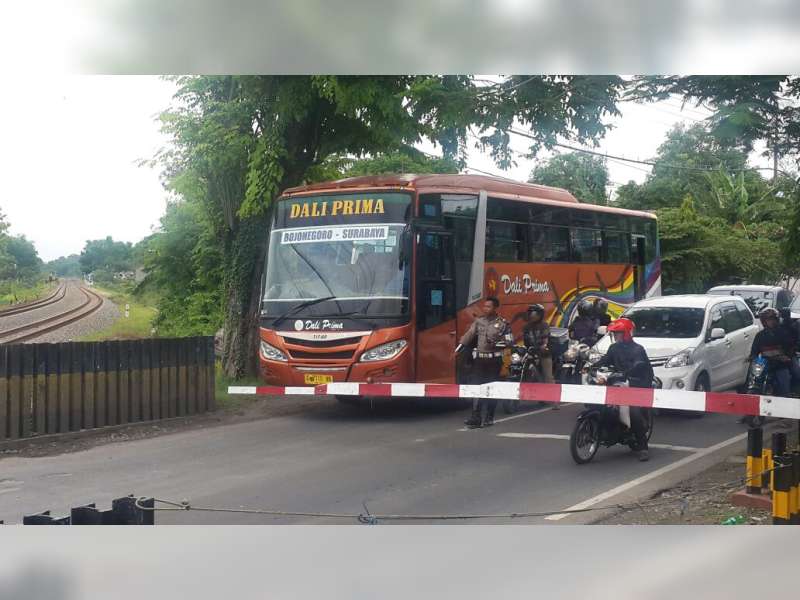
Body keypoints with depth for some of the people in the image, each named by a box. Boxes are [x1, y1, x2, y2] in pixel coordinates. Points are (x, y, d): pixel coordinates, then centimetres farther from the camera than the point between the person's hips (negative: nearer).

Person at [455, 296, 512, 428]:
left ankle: (489, 417, 13)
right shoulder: (478, 321, 8)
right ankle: (475, 418, -3)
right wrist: (458, 349, -8)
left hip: (494, 359, -3)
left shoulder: (503, 323, -1)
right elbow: (468, 336, 2)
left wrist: (496, 344, -18)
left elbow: (510, 341, -5)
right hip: (480, 358, 3)